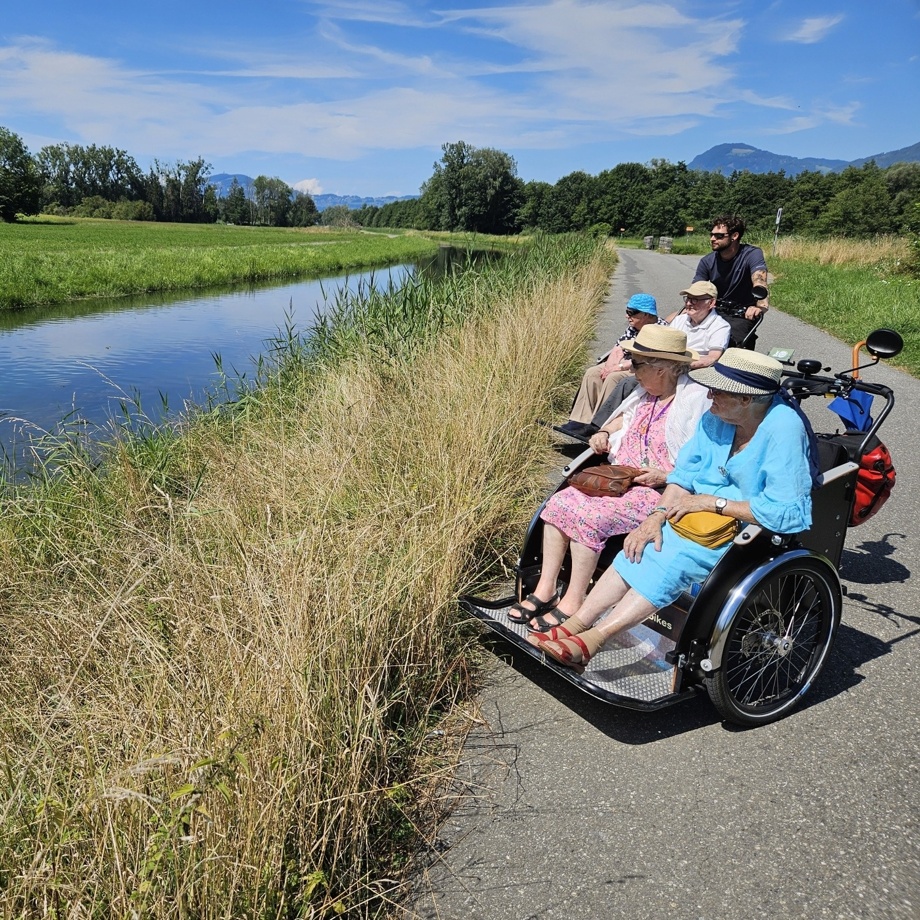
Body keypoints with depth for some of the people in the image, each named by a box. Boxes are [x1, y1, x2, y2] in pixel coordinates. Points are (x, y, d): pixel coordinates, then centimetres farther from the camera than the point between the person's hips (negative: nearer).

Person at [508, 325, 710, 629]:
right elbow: (625, 416, 32)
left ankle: (572, 604, -13)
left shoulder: (696, 401, -14)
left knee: (588, 516, -27)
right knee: (559, 503, -10)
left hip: (657, 491, -8)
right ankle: (545, 591, -4)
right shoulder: (645, 393, 11)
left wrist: (664, 476, -24)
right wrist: (605, 432, 12)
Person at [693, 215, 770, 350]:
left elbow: (759, 281, -30)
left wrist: (762, 305, -52)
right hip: (715, 312, 5)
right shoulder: (707, 261, 2)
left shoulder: (752, 254, -12)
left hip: (742, 316, -5)